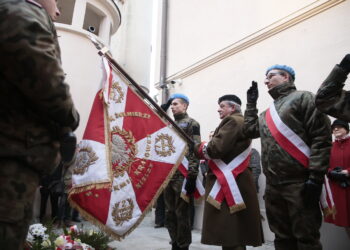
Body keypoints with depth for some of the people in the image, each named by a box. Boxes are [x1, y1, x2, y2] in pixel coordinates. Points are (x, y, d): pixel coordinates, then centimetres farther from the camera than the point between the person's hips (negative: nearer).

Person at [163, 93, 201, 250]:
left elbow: (195, 151, -12)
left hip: (183, 176, -7)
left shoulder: (192, 124, -3)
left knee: (182, 212, 1)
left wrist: (192, 177, -19)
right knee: (169, 212, 13)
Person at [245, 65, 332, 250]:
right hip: (273, 186, 7)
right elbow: (249, 130, 17)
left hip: (299, 184, -7)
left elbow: (321, 138, -11)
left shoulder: (303, 98, -2)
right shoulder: (268, 112, 22)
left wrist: (315, 177, -18)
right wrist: (251, 103, 20)